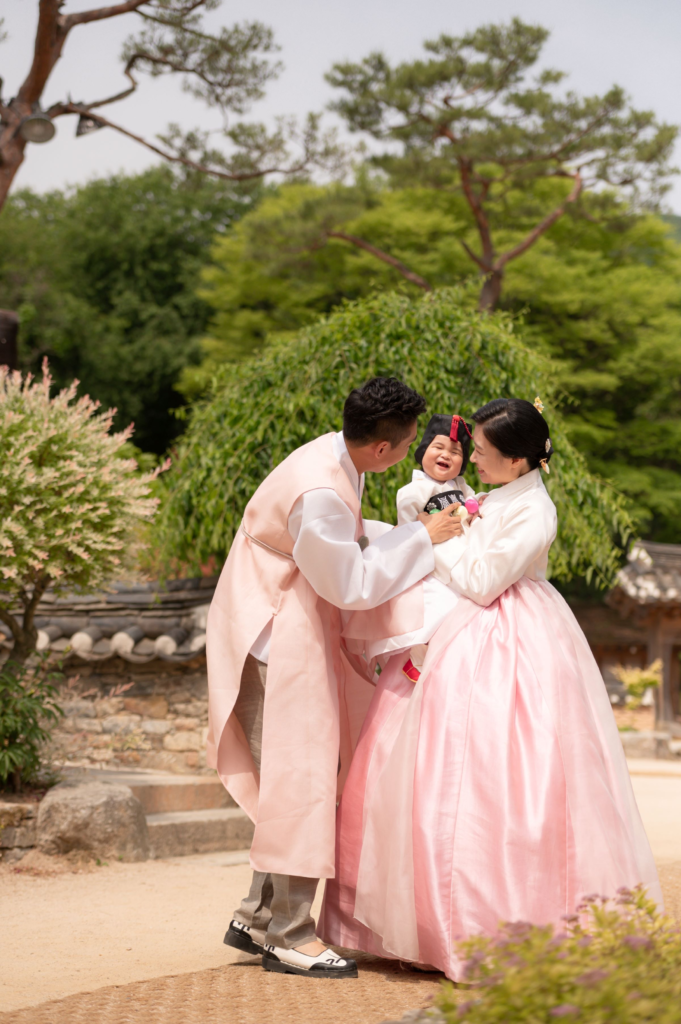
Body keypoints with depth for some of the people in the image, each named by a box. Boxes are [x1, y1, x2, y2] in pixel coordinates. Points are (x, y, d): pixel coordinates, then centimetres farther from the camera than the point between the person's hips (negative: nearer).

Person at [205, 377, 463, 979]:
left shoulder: (337, 457, 1)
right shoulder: (318, 494, -29)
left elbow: (348, 540, 14)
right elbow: (351, 585, -21)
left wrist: (416, 536, 2)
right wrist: (419, 540, -14)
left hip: (298, 628, 10)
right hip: (274, 633, -10)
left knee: (300, 772, 13)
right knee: (298, 772, -5)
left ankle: (256, 917, 21)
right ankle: (288, 935, 3)